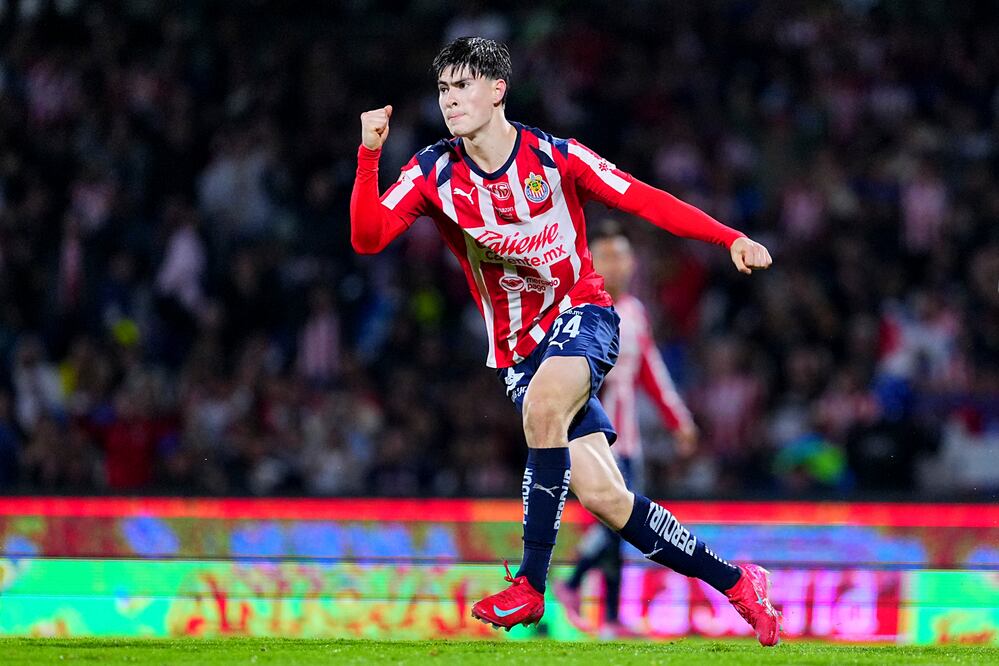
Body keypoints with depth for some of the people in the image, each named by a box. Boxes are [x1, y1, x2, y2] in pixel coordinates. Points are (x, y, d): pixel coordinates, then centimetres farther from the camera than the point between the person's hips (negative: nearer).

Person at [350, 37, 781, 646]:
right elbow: (367, 238, -12)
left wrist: (732, 239, -12)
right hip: (519, 346, 3)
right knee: (601, 495, -7)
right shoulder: (433, 174, -3)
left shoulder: (555, 157, -7)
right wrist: (369, 156, -24)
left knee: (543, 404, -36)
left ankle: (531, 585, -28)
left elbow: (644, 201, -4)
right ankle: (735, 582, 10)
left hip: (582, 312, -3)